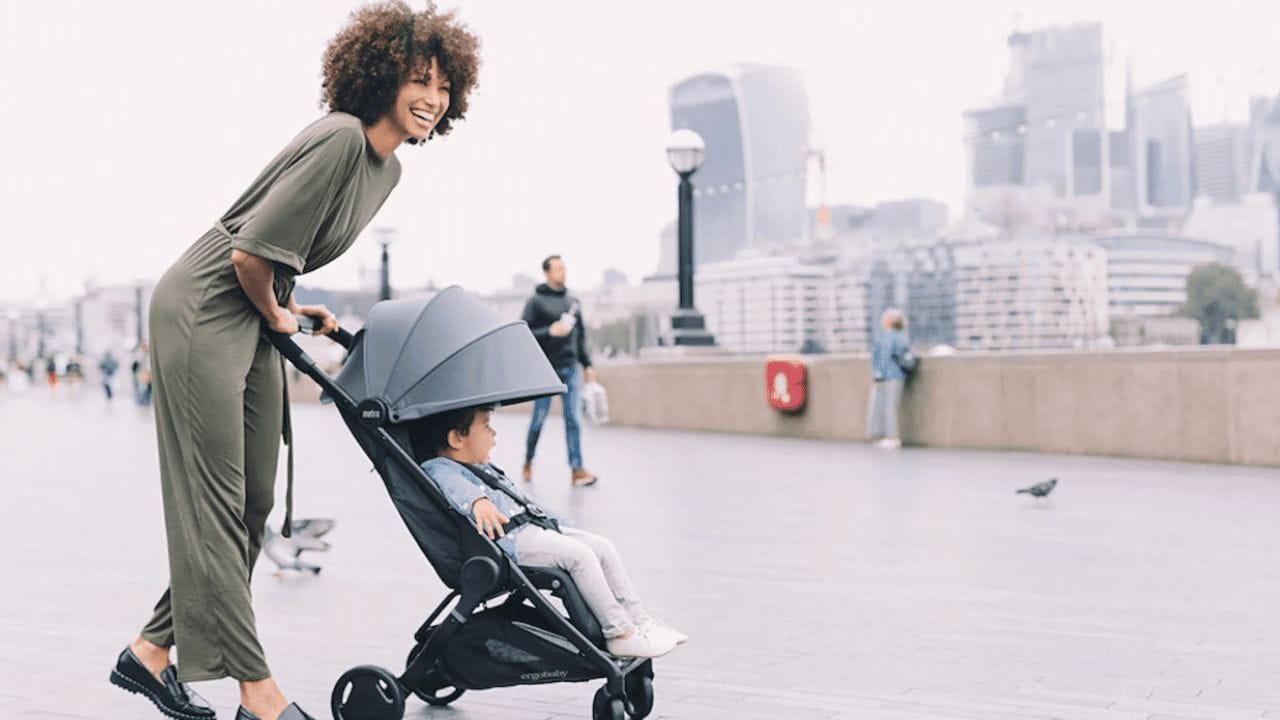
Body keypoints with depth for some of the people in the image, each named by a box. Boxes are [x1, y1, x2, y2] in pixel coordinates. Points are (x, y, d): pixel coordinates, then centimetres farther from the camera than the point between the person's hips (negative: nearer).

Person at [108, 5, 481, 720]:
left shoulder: (388, 167, 9)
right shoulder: (339, 139, -22)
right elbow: (249, 252, -23)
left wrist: (291, 308, 11)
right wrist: (277, 313, -7)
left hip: (254, 319, 10)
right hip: (202, 309, -10)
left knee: (255, 502, 9)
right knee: (216, 501, -7)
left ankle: (152, 650, 19)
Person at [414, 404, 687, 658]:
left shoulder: (482, 468, 27)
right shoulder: (439, 468, -7)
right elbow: (456, 486, -31)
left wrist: (551, 520, 37)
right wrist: (478, 502, -50)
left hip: (534, 527, 11)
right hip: (510, 541, -10)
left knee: (603, 547, 4)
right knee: (579, 555, -23)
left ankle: (637, 619, 7)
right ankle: (620, 635, -17)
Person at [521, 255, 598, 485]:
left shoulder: (573, 302, 14)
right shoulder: (536, 302, -3)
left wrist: (587, 364, 15)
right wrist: (550, 331, -22)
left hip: (571, 369, 4)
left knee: (573, 419, -1)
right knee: (538, 420, 4)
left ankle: (577, 469, -1)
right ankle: (528, 462, 24)